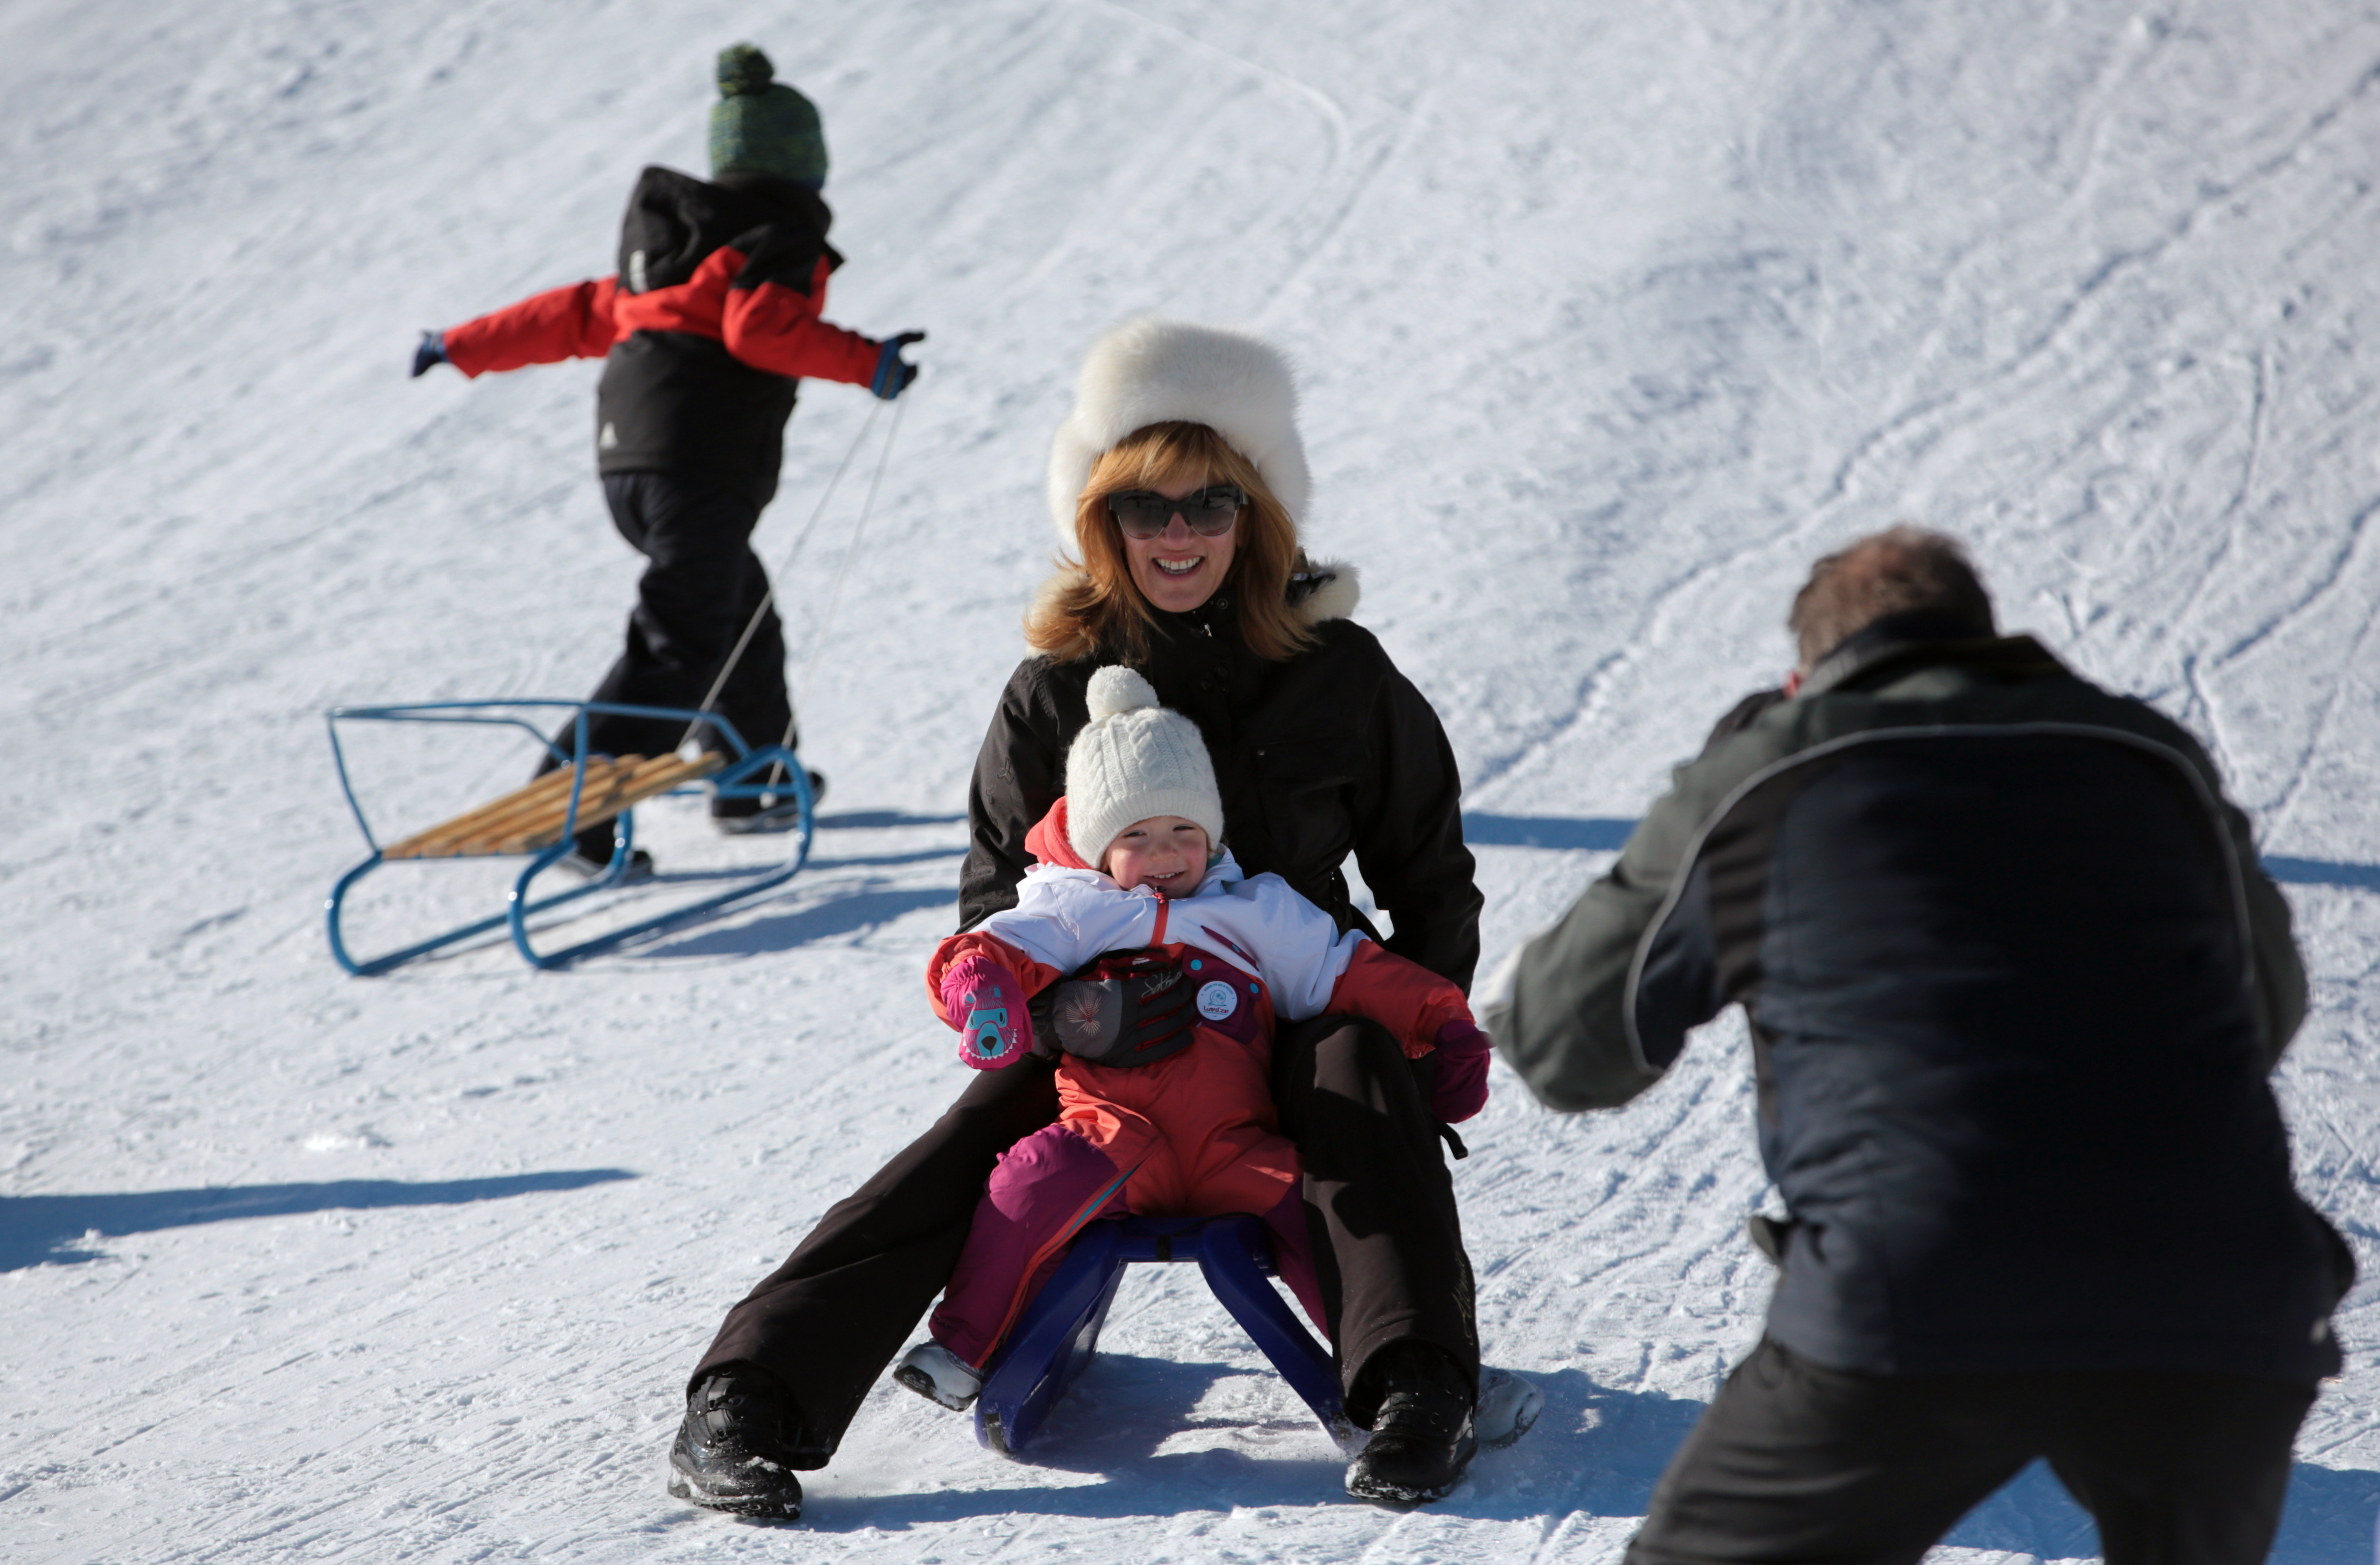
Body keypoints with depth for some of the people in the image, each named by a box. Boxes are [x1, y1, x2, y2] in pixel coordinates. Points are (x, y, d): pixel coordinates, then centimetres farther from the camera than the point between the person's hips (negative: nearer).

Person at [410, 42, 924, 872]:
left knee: (742, 614, 25)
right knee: (679, 647, -10)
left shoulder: (679, 239, 25)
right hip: (704, 461, -9)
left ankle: (756, 784, 36)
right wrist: (867, 363, -13)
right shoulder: (785, 234, 1)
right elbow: (759, 328, -16)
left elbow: (584, 314, 25)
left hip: (625, 455, 9)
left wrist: (467, 347, 32)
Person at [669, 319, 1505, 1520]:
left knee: (1358, 1068, -32)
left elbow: (1430, 878, 9)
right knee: (967, 1152, -22)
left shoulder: (1337, 674, -1)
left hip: (1291, 1010, 0)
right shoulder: (1057, 688, -1)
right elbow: (996, 895, 6)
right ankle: (744, 1404, -27)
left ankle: (1417, 1389, -40)